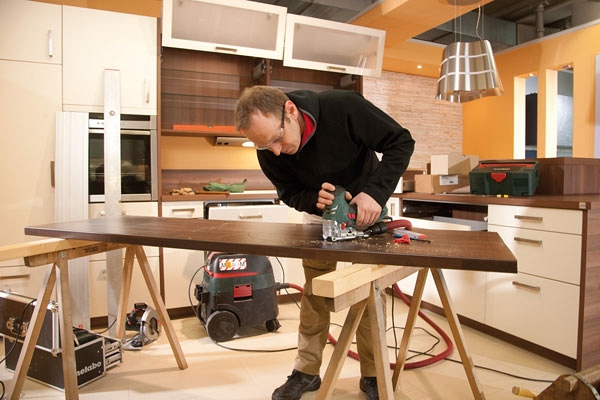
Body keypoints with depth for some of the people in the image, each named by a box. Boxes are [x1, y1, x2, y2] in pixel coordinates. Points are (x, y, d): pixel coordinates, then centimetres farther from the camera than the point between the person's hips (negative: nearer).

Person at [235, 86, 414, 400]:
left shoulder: (344, 106, -33)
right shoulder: (268, 152, -22)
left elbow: (400, 142, -24)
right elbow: (289, 192, -8)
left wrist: (375, 192, -38)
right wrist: (314, 199, -32)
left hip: (366, 208, -2)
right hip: (319, 214, 2)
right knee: (314, 291, 4)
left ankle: (371, 375, 18)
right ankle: (307, 371, 21)